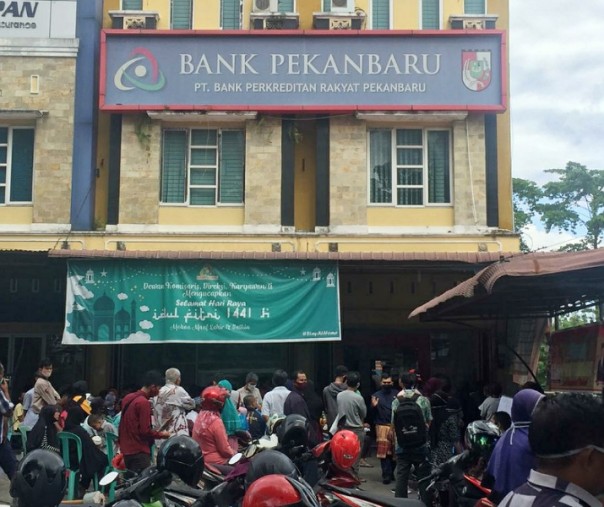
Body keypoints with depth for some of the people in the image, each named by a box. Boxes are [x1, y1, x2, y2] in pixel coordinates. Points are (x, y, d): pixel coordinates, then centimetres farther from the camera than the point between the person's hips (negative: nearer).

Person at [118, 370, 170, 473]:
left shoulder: (128, 399, 11)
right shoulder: (144, 403, -16)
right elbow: (145, 431, -18)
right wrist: (161, 434, -5)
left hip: (127, 449, 9)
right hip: (139, 451, -9)